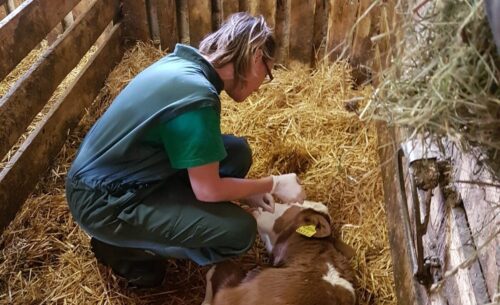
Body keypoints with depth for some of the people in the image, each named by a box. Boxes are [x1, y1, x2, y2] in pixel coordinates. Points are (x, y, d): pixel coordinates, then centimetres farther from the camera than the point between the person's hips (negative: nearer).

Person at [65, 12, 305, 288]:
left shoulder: (186, 63, 0)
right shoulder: (197, 97, -27)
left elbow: (192, 145, 11)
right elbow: (207, 190, -19)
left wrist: (247, 191, 7)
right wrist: (273, 184, -6)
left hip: (106, 173, 9)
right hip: (104, 202, -9)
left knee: (236, 152, 4)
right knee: (239, 231, -14)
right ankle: (121, 246, 1)